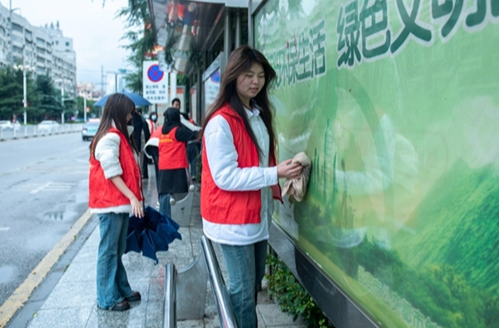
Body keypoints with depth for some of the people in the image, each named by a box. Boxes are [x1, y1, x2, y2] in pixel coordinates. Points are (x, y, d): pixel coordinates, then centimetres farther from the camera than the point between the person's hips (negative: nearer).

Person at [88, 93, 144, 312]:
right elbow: (112, 173, -20)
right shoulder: (109, 137, -15)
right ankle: (107, 298, 11)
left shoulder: (119, 136, 14)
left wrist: (132, 198, 17)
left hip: (121, 202, 9)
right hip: (111, 203, -9)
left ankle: (122, 290, 27)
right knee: (109, 251, 1)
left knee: (118, 250, 16)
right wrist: (132, 197, -22)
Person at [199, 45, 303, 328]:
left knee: (255, 283, 18)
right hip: (234, 219, -8)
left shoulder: (260, 114, 10)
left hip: (259, 214, 8)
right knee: (243, 290, 1)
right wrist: (275, 174, -23)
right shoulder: (221, 122, -17)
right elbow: (226, 177, -21)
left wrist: (282, 180, 10)